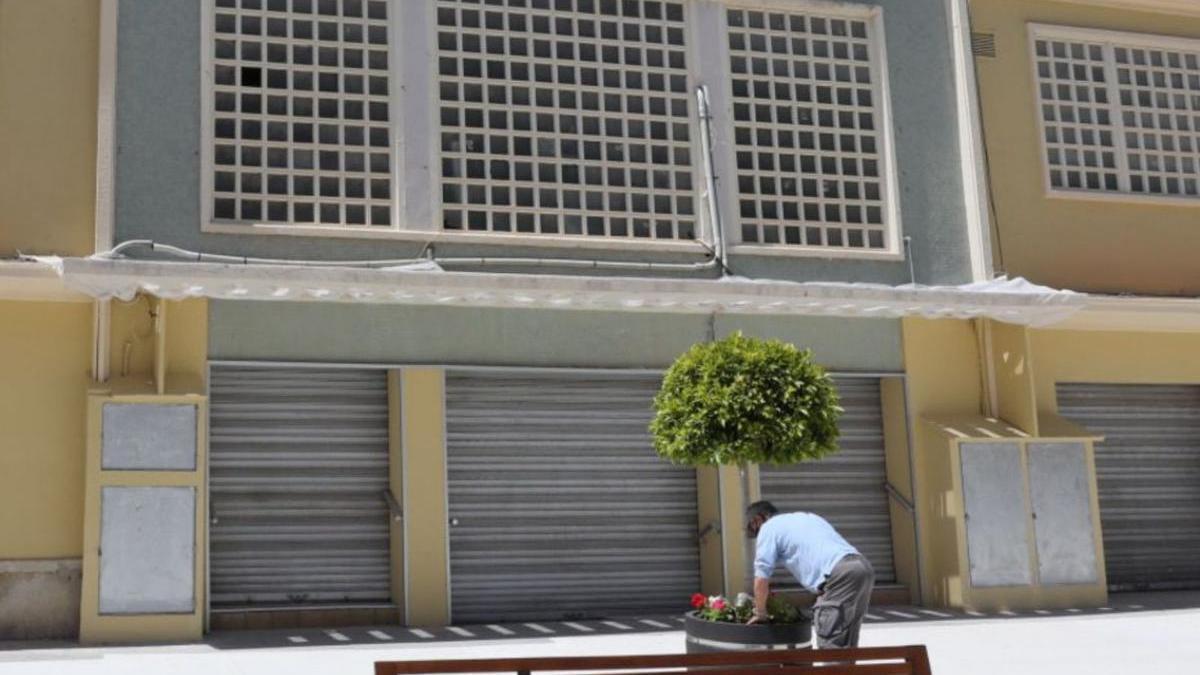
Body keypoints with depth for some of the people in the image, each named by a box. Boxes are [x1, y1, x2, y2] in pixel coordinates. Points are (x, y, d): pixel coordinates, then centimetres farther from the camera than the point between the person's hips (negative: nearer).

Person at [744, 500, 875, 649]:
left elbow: (761, 579, 8)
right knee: (845, 646, 14)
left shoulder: (768, 528, 13)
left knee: (831, 647, -5)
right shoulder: (808, 517, 35)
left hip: (841, 573, -8)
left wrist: (760, 613, 23)